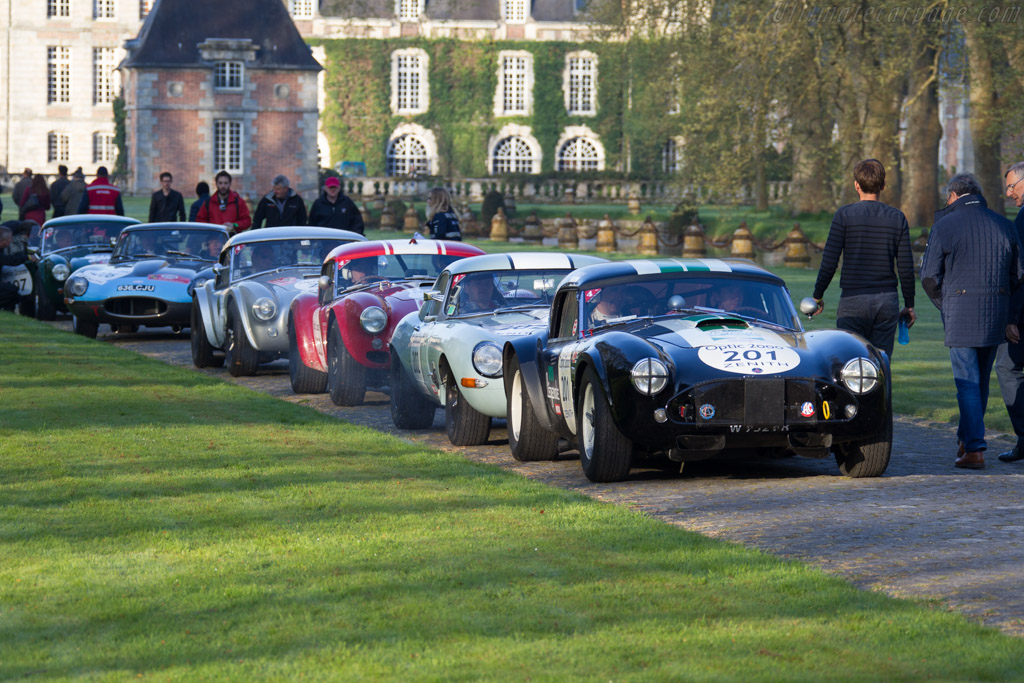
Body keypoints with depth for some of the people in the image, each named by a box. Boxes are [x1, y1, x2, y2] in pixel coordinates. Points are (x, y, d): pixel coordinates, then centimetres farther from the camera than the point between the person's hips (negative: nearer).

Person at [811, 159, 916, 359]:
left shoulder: (845, 215, -4)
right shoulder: (897, 218, 5)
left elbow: (829, 262, -7)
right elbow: (906, 268, 4)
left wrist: (817, 297, 5)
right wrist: (909, 305, 13)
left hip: (853, 300, -3)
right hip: (888, 301, 3)